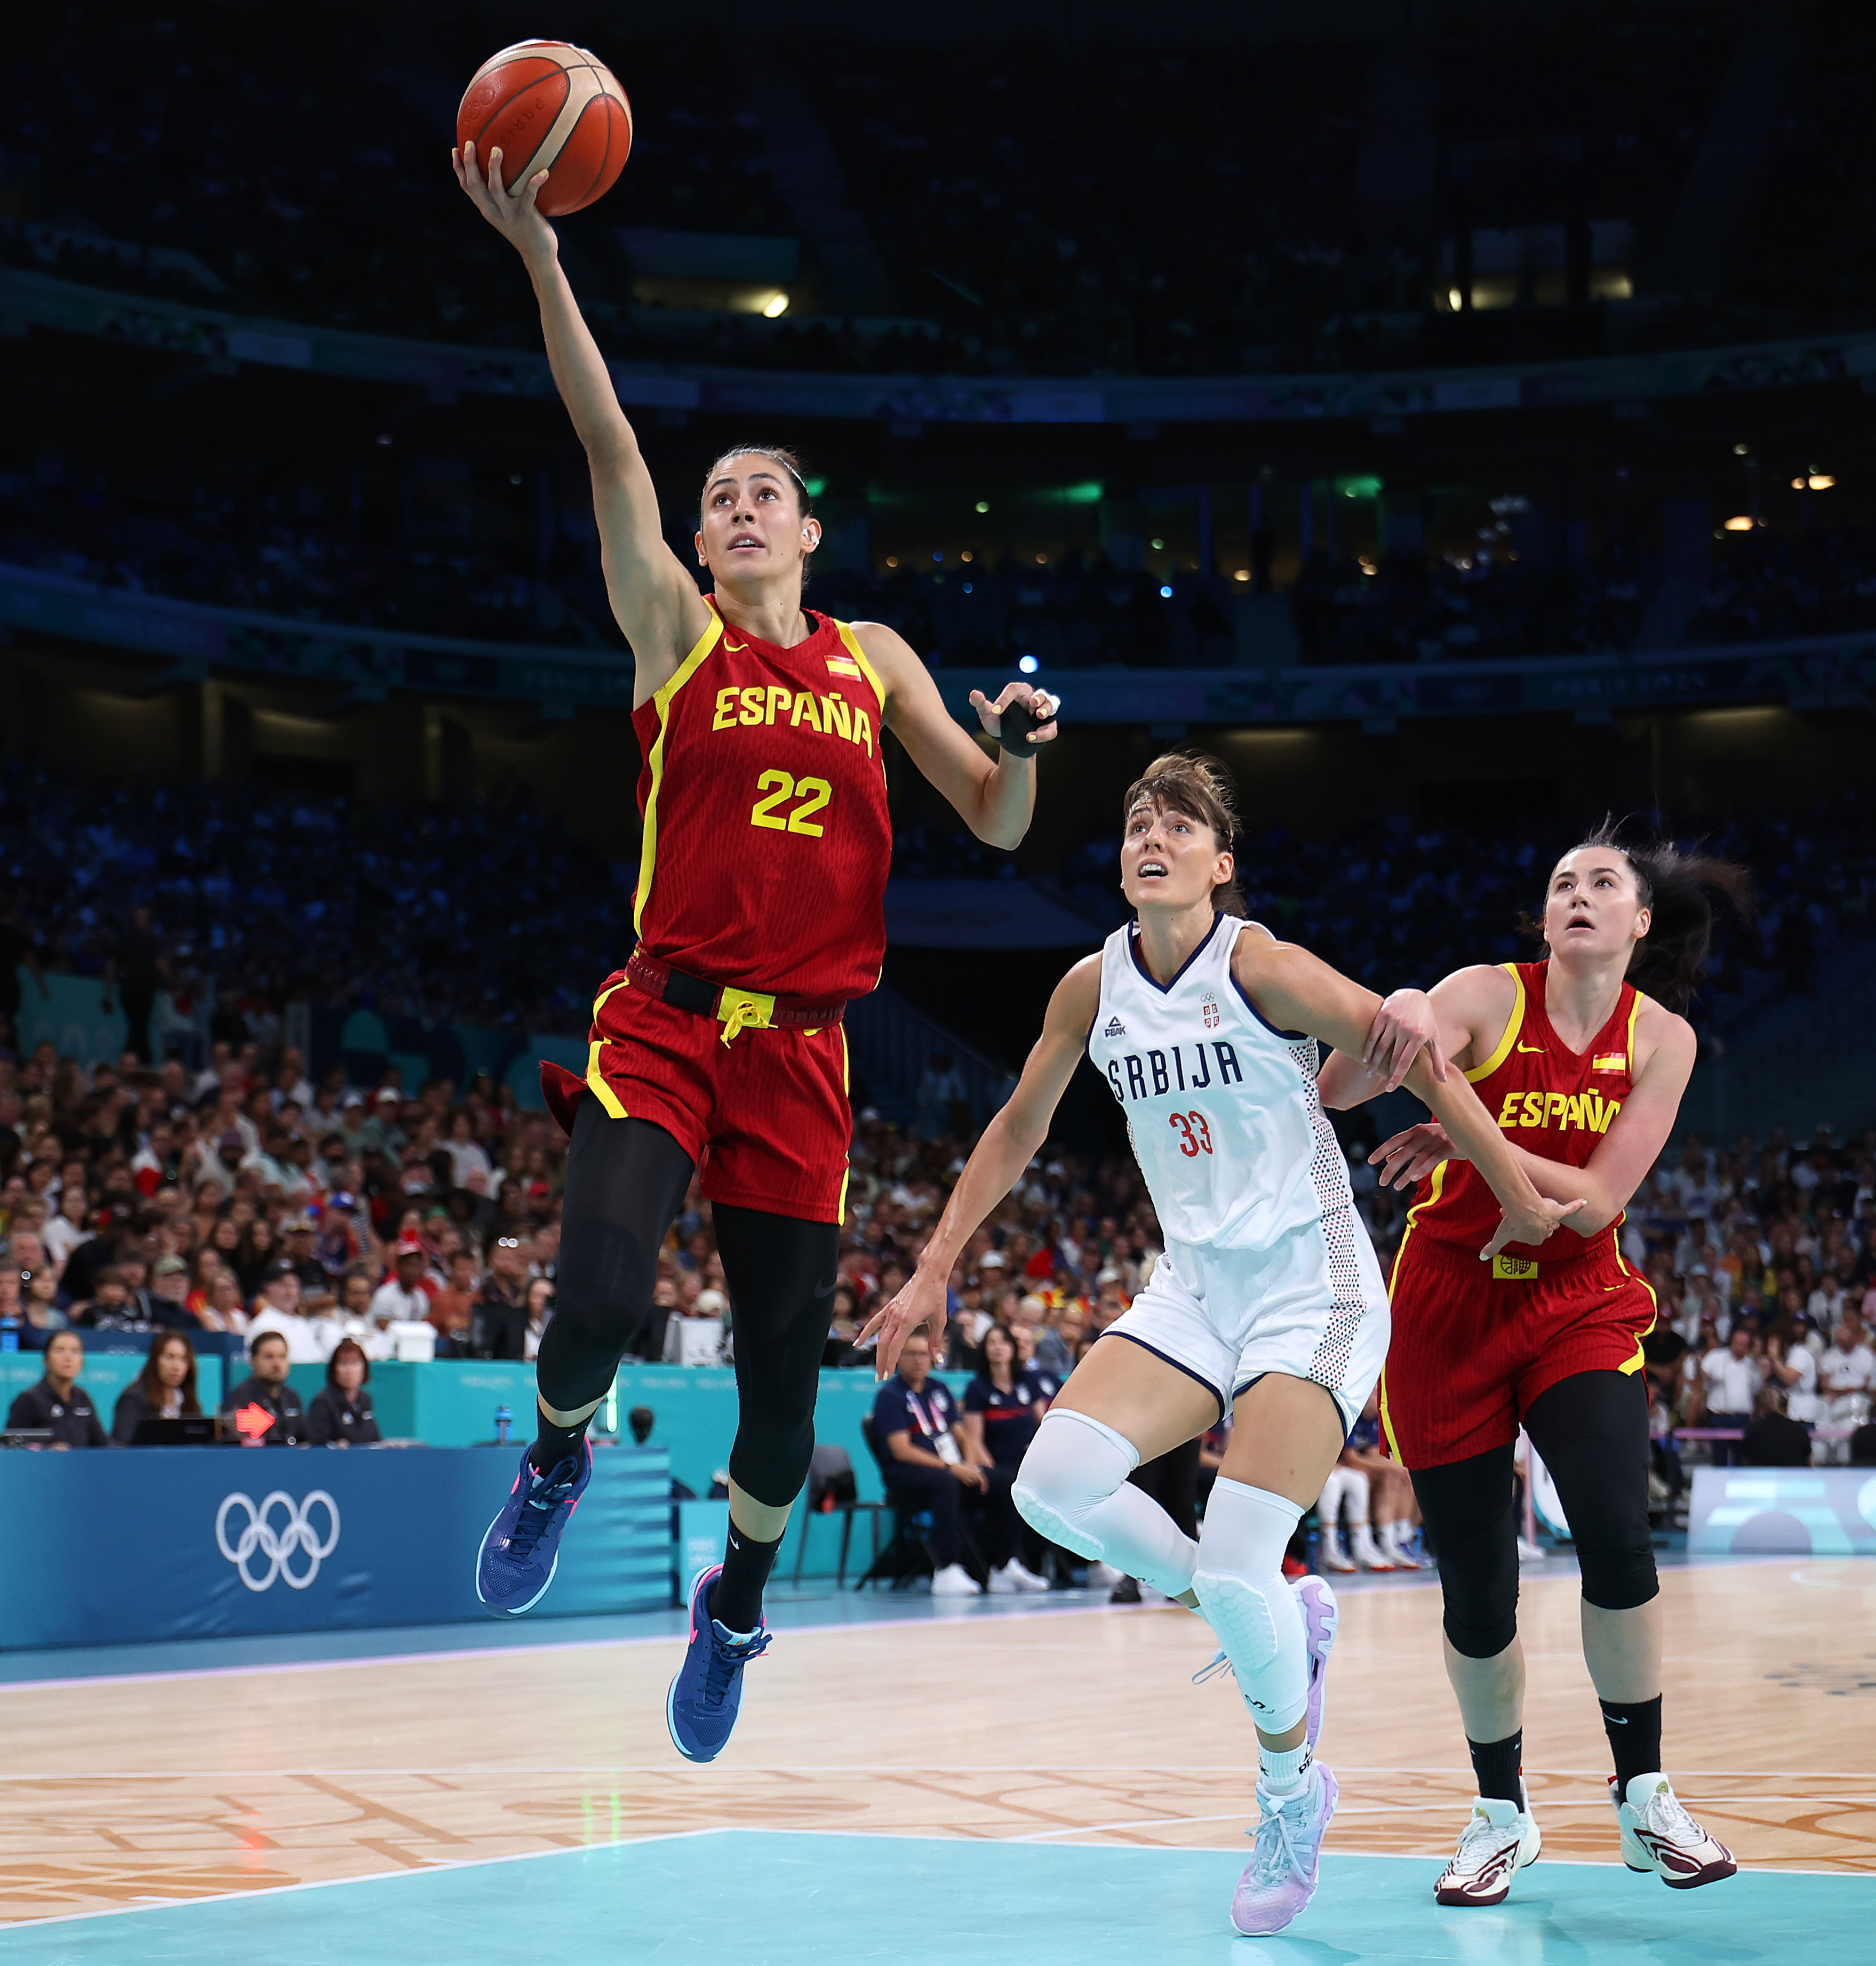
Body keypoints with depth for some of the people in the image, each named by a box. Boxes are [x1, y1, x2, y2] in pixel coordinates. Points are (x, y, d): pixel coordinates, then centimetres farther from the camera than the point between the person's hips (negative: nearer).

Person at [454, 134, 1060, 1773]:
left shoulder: (874, 659, 13)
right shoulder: (677, 627, 5)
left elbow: (998, 825, 13)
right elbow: (610, 448, -7)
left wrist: (1024, 748, -10)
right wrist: (540, 260, -18)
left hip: (802, 1049, 2)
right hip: (666, 1022, -2)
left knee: (785, 1376, 3)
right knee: (600, 1301, -24)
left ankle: (738, 1597, 33)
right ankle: (560, 1456, 12)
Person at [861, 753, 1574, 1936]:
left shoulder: (1264, 970, -15)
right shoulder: (1094, 988, 1)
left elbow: (1423, 1064, -10)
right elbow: (1019, 1134, 14)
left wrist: (1524, 1205, -4)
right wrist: (935, 1269, 12)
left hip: (1313, 1290, -6)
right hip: (1193, 1291, 6)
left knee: (1235, 1568, -15)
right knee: (1054, 1483, -17)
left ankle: (1292, 1786, 14)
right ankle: (1280, 1618, 6)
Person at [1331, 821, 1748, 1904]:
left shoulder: (1661, 1037, -3)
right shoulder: (1486, 996, -9)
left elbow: (1595, 1200, -12)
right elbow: (1341, 1088, -23)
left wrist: (1470, 1139, -24)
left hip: (1578, 1305, 1)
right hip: (1451, 1305, -1)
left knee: (1617, 1534, -21)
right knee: (1478, 1590, 1)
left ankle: (1645, 1798, -4)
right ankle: (1503, 1814, 22)